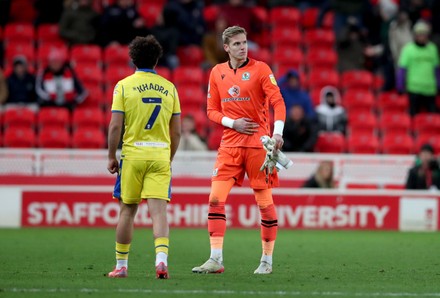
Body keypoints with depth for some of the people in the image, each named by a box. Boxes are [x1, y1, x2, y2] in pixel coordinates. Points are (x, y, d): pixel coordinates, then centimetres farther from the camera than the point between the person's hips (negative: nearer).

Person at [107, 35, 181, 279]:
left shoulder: (124, 85, -1)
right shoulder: (169, 88, 7)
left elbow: (115, 126, -6)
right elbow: (176, 132, 8)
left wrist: (111, 156, 4)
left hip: (132, 155, -1)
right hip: (160, 154, 1)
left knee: (127, 211, 9)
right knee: (159, 210, -4)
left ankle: (121, 266, 15)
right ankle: (161, 259, -22)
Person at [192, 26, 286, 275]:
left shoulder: (260, 69, -3)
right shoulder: (217, 73, 9)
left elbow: (278, 102, -10)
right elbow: (212, 110, 13)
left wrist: (277, 133, -23)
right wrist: (232, 123, -6)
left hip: (258, 143, -3)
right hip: (230, 144, 3)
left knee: (265, 202, 0)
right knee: (216, 198, -8)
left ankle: (267, 261, 11)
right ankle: (216, 260, -7)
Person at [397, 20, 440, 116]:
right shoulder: (408, 49, -3)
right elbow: (402, 68, -2)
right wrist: (400, 86, -4)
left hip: (430, 89, 3)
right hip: (414, 89, -3)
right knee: (414, 115, 2)